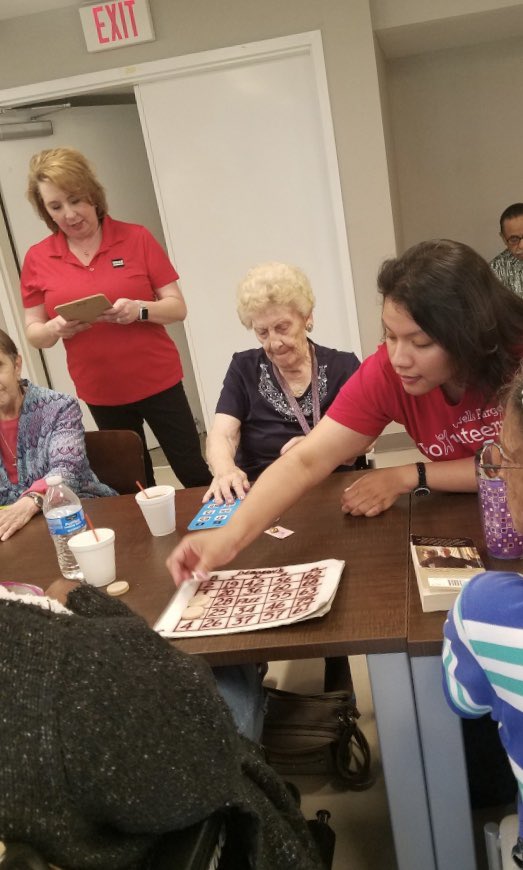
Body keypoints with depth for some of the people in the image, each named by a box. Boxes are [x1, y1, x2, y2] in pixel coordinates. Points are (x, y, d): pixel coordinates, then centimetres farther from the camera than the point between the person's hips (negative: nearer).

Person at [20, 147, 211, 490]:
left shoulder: (137, 238, -6)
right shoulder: (37, 259, -2)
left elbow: (178, 307, -5)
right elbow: (34, 334, 3)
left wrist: (139, 310, -25)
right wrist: (57, 328, -20)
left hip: (158, 381, -2)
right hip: (100, 393, 2)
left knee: (193, 472, 6)